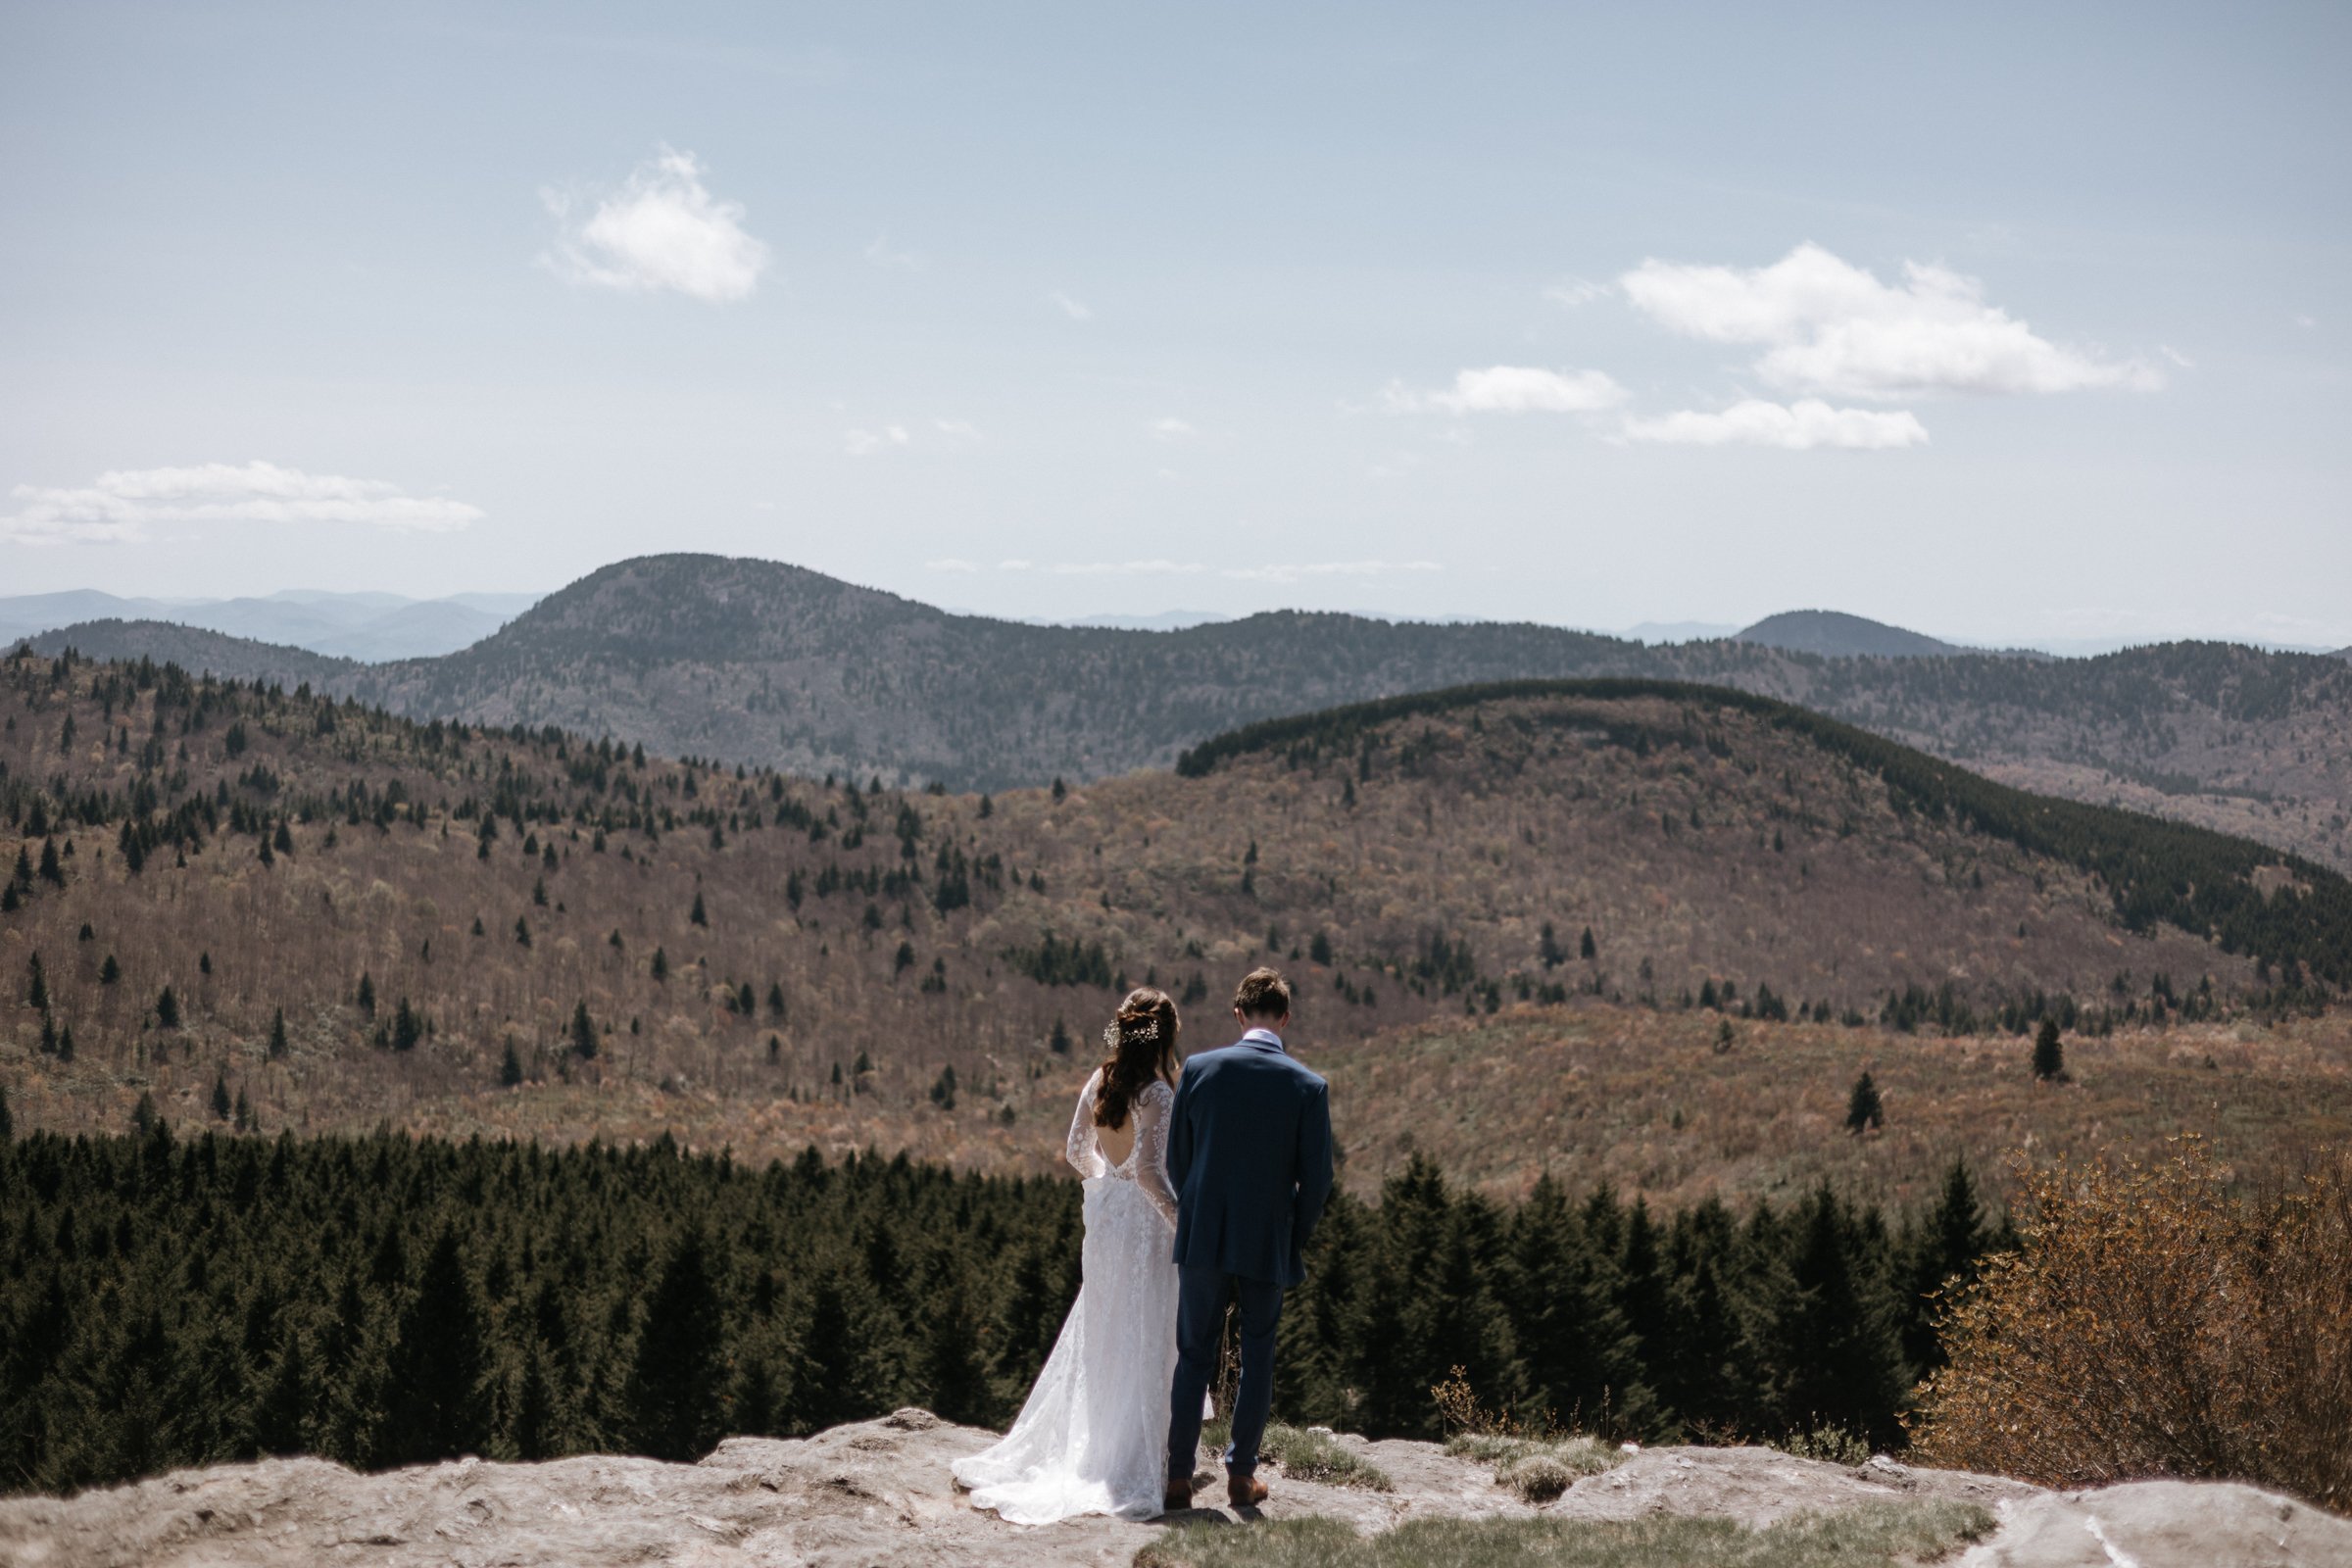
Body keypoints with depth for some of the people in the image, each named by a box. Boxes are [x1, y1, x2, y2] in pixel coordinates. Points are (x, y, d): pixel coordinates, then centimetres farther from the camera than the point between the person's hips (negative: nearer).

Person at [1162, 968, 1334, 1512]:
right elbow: (1316, 1177, -5)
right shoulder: (1308, 1087, -7)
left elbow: (1176, 1157, 2)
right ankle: (1241, 1473, 18)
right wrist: (1297, 1240, 11)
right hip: (1268, 1243, 0)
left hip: (1202, 1238, 0)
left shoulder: (1199, 1069, -6)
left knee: (1194, 1356, 9)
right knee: (1258, 1356, 15)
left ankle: (1178, 1479, 6)